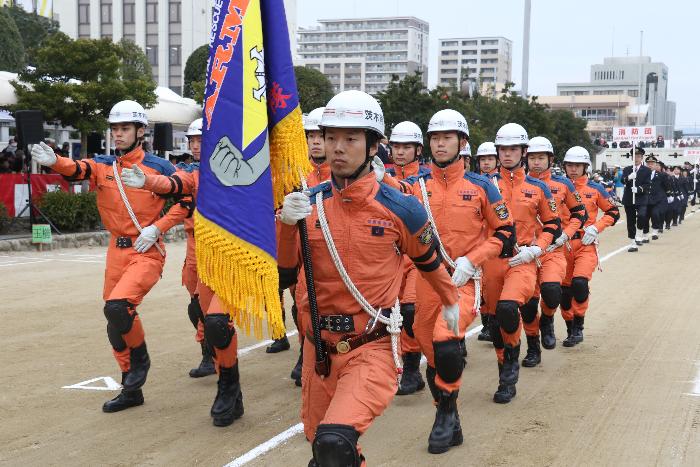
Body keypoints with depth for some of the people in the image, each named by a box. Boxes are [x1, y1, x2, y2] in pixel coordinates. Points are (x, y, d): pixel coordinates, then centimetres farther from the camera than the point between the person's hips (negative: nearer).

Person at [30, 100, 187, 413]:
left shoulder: (158, 167, -5)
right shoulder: (103, 166, 4)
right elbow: (77, 170, -16)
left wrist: (157, 228, -12)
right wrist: (54, 161, -38)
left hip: (147, 252, -5)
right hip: (117, 251, 5)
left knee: (117, 307, -26)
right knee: (115, 326, 10)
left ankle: (140, 357, 3)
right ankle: (131, 390, 26)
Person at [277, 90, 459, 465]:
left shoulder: (400, 209, -9)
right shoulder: (309, 203, 0)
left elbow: (428, 260, 9)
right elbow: (284, 267, -7)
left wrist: (450, 302, 24)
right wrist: (286, 223, -25)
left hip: (371, 348, -4)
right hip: (317, 347, 5)